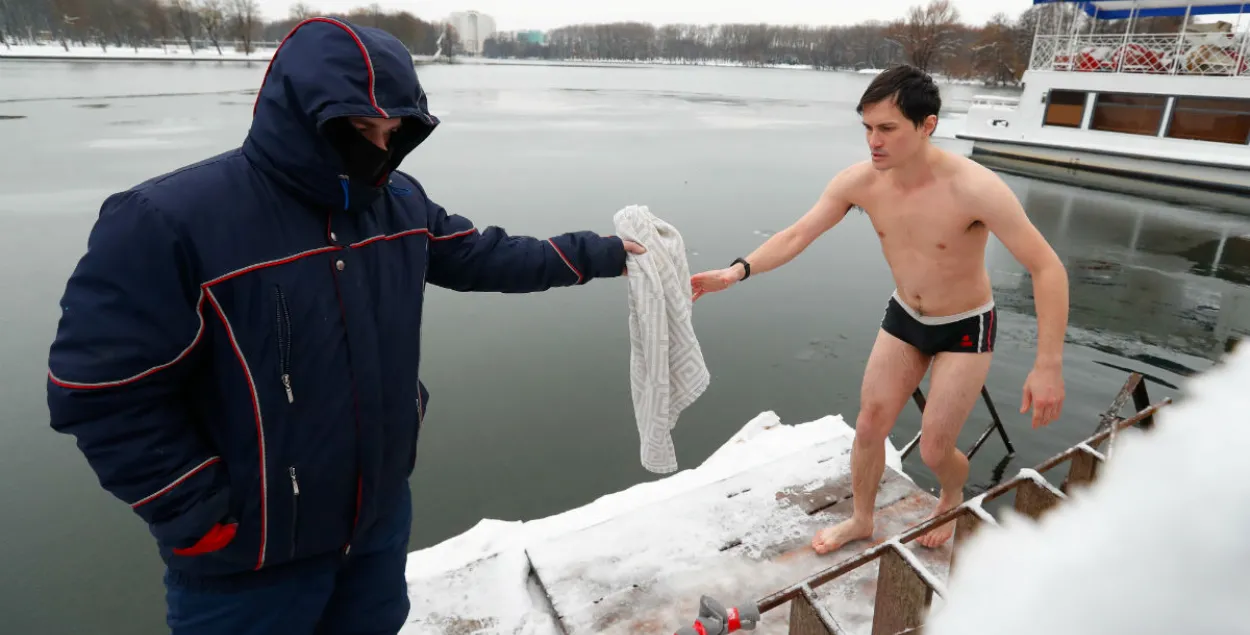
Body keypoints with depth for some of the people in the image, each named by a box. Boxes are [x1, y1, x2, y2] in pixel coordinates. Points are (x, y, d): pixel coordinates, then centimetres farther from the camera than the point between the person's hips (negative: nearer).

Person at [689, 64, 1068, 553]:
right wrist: (738, 271, -29)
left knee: (933, 451, -1)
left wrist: (1048, 365, -31)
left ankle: (952, 495, 37)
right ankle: (861, 520, 34)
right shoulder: (859, 181, -18)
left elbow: (1047, 268, -27)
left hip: (966, 329, -4)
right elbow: (797, 235, -13)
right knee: (869, 428, 8)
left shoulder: (974, 188, -31)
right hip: (903, 317, 4)